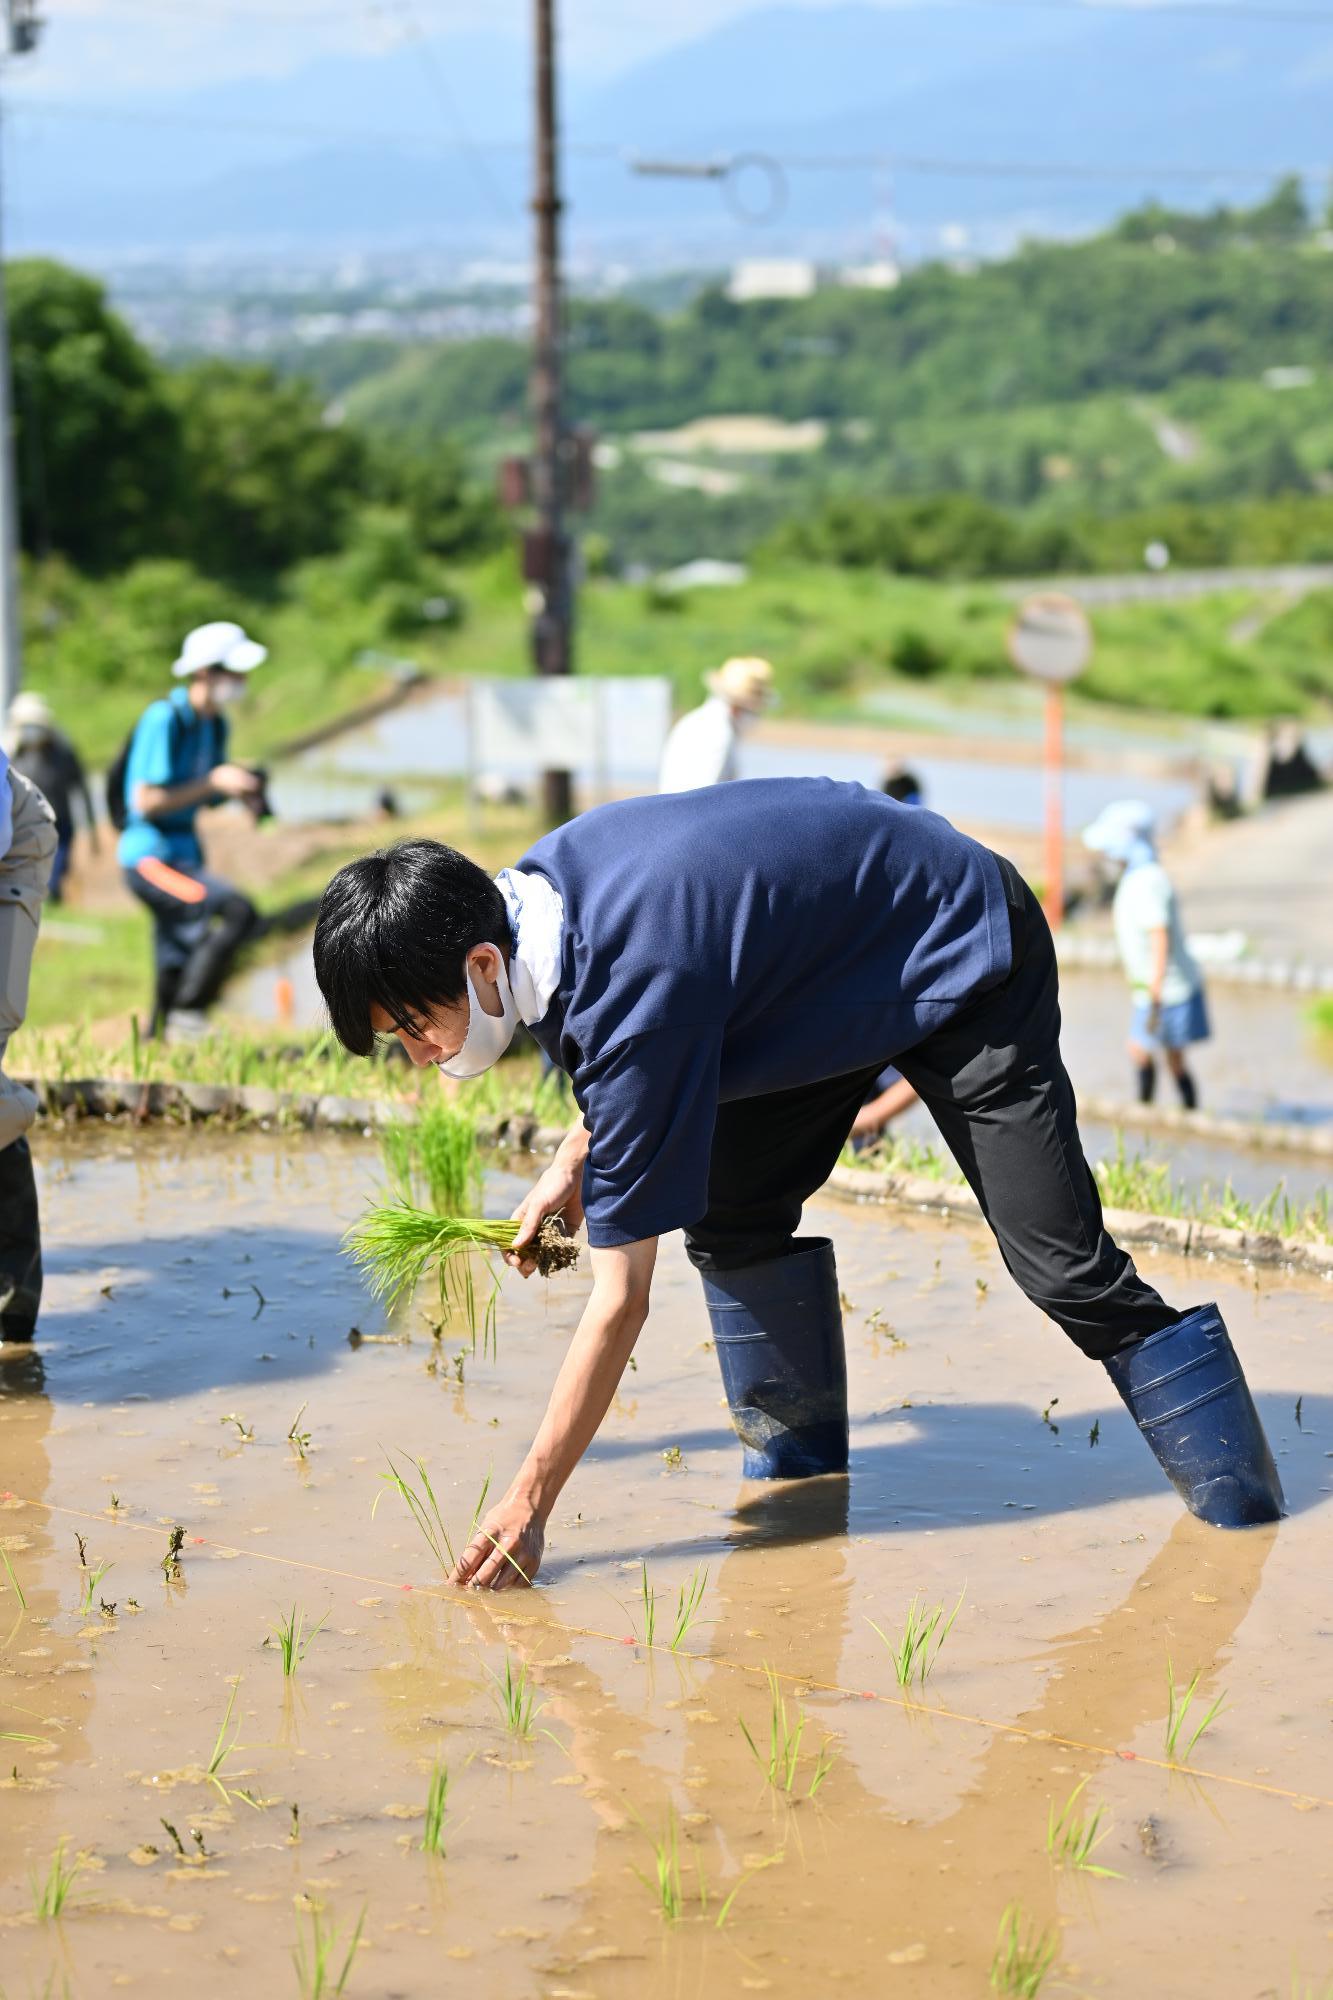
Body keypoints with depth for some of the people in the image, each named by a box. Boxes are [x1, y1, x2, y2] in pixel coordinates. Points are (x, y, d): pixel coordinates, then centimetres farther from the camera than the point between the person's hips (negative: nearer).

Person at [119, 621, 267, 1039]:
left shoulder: (214, 724, 10)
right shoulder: (164, 719, -17)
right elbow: (146, 802, -20)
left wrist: (240, 789, 0)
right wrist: (214, 782, -21)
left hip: (184, 855, 9)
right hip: (149, 855, -9)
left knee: (176, 971, 12)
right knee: (239, 913, -26)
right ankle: (187, 1014, -19)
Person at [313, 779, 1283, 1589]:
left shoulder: (636, 991, -38)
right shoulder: (533, 884, -14)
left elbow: (619, 1303, -32)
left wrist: (528, 1505, -26)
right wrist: (572, 1162, 8)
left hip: (966, 956, -9)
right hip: (824, 960, 9)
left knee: (1058, 1260, -11)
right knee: (730, 1219, 0)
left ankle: (1242, 1502, 0)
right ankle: (802, 1476, 10)